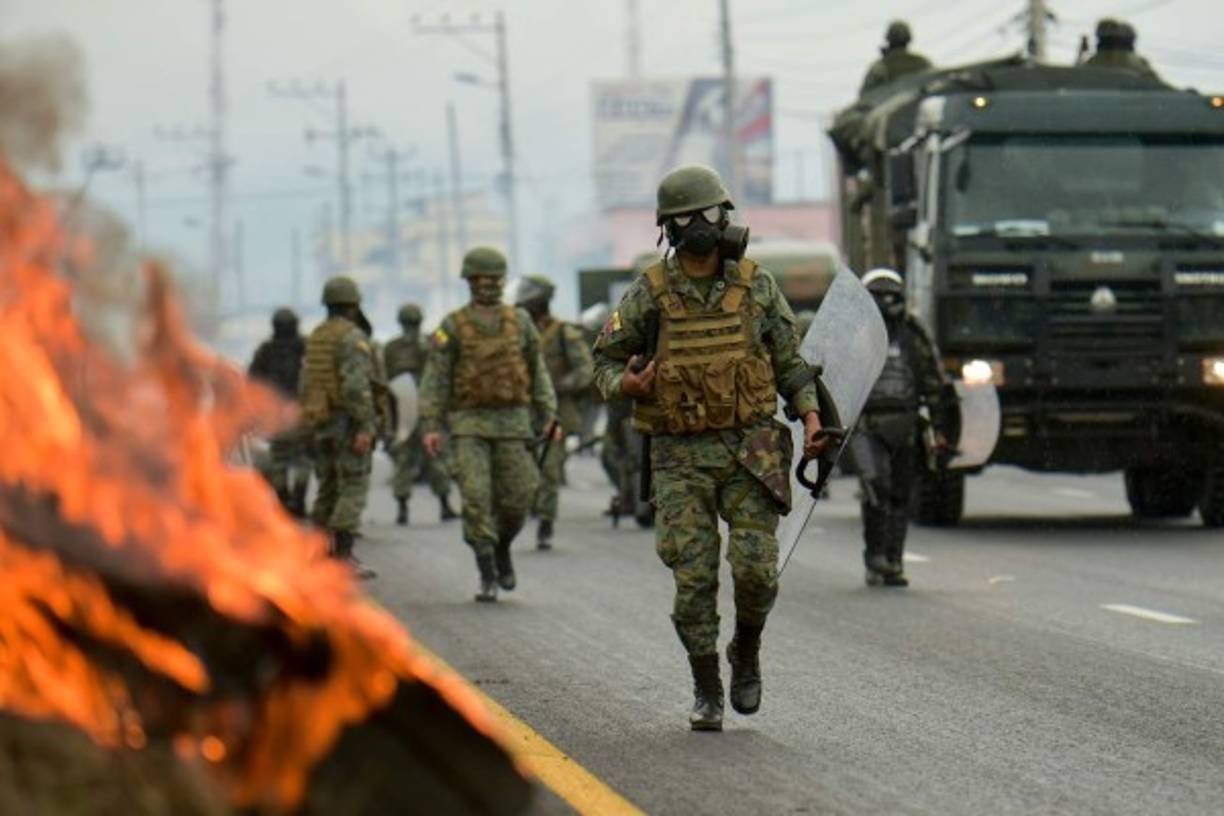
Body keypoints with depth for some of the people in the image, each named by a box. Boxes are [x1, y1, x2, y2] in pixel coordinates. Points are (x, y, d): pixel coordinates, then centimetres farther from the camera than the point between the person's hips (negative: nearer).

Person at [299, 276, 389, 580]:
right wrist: (365, 428, -25)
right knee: (353, 490, -8)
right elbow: (356, 386, -23)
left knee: (328, 489, 14)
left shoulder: (315, 338, 14)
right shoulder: (353, 337, -12)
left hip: (320, 423, 8)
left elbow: (306, 386, 16)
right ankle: (343, 555, -15)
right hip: (349, 423, -8)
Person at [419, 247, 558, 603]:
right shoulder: (452, 327, -1)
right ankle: (487, 577, -6)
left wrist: (548, 416, 3)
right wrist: (430, 426, -13)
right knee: (476, 499, -10)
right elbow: (435, 378, -4)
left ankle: (502, 550, 30)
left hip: (512, 424, 2)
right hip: (468, 426, -2)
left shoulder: (519, 322, 6)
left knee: (516, 499, 0)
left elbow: (537, 372, 10)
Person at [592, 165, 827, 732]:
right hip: (681, 456, -1)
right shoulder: (649, 295, -2)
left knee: (756, 569, -10)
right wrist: (627, 385, -16)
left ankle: (747, 653, 20)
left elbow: (788, 361, 11)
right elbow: (606, 362, 6)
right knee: (694, 579, -3)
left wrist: (810, 415, -3)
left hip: (749, 449, 1)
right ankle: (706, 693, 12)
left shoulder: (755, 286, 2)